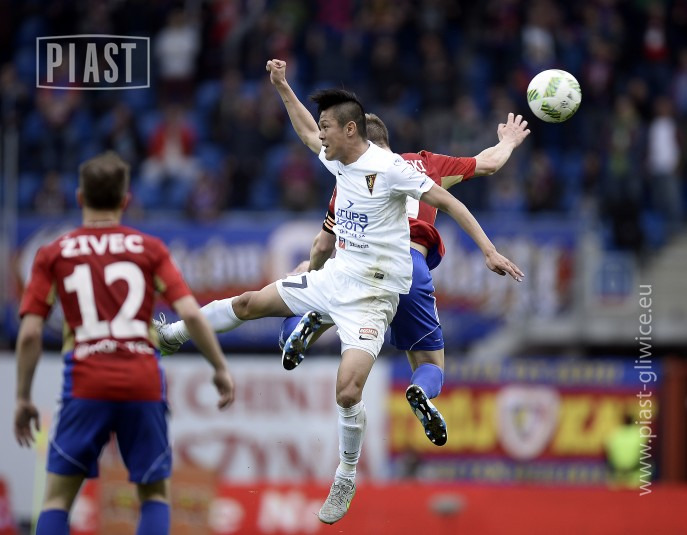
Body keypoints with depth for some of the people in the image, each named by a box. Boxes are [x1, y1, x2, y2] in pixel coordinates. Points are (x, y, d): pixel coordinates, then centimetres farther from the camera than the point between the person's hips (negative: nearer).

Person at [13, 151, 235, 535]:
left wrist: (23, 398, 9)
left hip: (86, 386, -1)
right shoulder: (149, 249, 8)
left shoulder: (53, 255, 7)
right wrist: (221, 368, 8)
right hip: (144, 383, 1)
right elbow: (191, 314, -2)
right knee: (156, 494, 14)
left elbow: (30, 333, 2)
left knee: (58, 498, 7)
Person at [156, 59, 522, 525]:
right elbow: (307, 130, 27)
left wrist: (489, 250, -24)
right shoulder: (338, 161, 5)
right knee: (250, 302, 15)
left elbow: (447, 202, -18)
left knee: (348, 390, -20)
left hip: (372, 294, -8)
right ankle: (174, 333, 38)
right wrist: (282, 86, 24)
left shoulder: (389, 168, -19)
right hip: (334, 277, 8)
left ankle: (346, 482, 0)